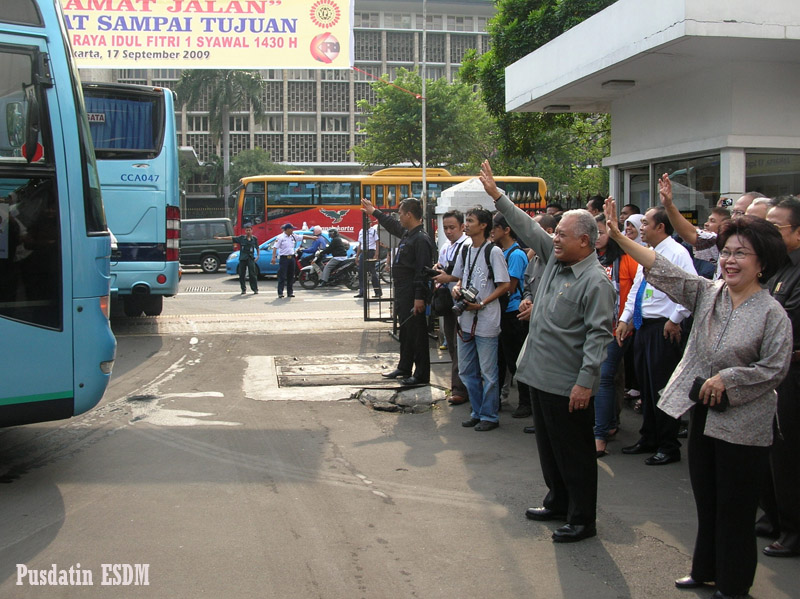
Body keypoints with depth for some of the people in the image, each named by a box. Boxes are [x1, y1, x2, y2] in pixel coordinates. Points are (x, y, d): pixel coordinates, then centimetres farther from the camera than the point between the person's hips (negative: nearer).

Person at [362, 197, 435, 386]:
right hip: (403, 293, 10)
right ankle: (404, 368, 31)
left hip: (413, 296, -10)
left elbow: (423, 271, -24)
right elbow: (392, 225, 35)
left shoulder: (421, 239, -19)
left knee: (417, 334, -4)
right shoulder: (407, 233, 13)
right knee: (405, 331, 19)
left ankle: (421, 375, 3)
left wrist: (419, 297, -26)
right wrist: (374, 212, 44)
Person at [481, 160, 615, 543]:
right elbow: (526, 228, 14)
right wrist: (496, 195, 13)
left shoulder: (595, 281, -18)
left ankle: (582, 519, 13)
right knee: (549, 447, 20)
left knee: (575, 453, 2)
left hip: (568, 385, -9)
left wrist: (585, 381, -24)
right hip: (540, 374, 9)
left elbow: (598, 335, -21)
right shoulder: (555, 259, 8)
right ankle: (557, 503, 35)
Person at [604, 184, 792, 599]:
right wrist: (618, 236, -9)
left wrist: (726, 379, -19)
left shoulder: (771, 314, -12)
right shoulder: (708, 294, 2)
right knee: (706, 501, 19)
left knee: (735, 510, 6)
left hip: (742, 426, -5)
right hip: (703, 414, 6)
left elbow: (774, 369, -13)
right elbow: (664, 270, -3)